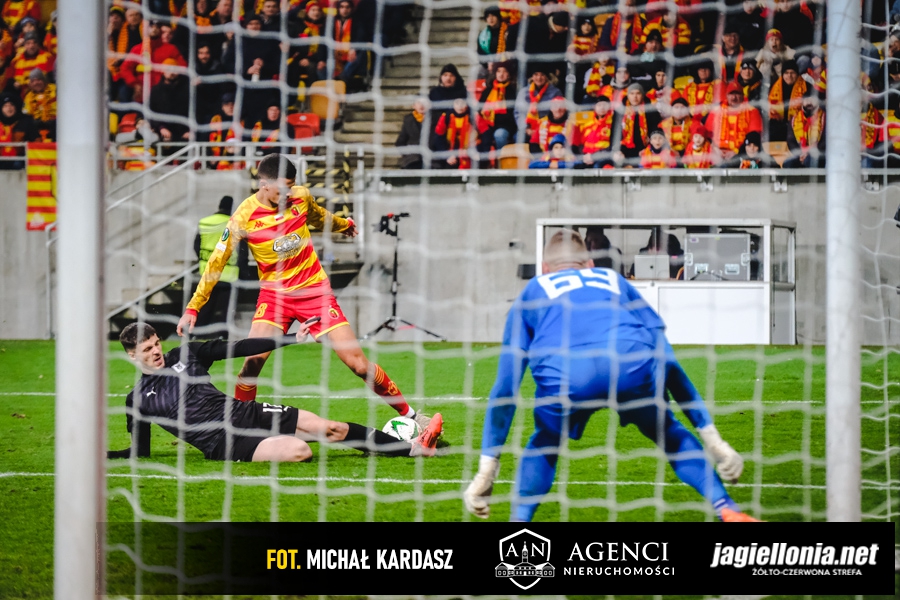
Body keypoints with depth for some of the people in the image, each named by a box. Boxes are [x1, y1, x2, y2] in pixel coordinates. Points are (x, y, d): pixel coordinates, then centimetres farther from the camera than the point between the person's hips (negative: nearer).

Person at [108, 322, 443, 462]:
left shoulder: (185, 355, 10)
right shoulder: (138, 399, 1)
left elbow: (239, 348, 11)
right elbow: (139, 451, 7)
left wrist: (292, 340, 8)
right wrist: (100, 456, -9)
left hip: (246, 413, 5)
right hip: (223, 444, -5)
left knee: (333, 429, -3)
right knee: (298, 451, -32)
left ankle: (413, 447, 4)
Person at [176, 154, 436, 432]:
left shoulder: (301, 197, -6)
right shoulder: (244, 218, -15)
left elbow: (319, 216, 19)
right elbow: (215, 264, -9)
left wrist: (345, 224, 39)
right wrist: (192, 308, -11)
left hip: (315, 290, 1)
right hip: (274, 293, -1)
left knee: (357, 363, -4)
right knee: (253, 360, -21)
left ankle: (410, 415, 7)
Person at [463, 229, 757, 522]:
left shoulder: (532, 291, 36)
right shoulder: (616, 281, 39)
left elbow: (505, 387, 34)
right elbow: (668, 361, 37)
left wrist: (486, 470, 36)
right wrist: (713, 439, 38)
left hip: (564, 374, -1)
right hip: (636, 367, 1)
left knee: (544, 444, 31)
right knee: (668, 432, 29)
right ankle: (729, 512, 17)